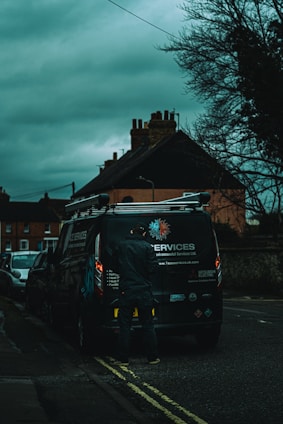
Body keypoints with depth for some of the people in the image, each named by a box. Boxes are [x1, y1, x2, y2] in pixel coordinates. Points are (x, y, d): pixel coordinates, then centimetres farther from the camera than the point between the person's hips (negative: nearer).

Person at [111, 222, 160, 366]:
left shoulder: (121, 246, -2)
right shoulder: (147, 247, -8)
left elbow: (116, 267, 7)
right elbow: (153, 268, -8)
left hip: (126, 290, 0)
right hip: (144, 291, 0)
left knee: (124, 325, 5)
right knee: (148, 325, 9)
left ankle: (122, 358, 6)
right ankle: (152, 357, 12)